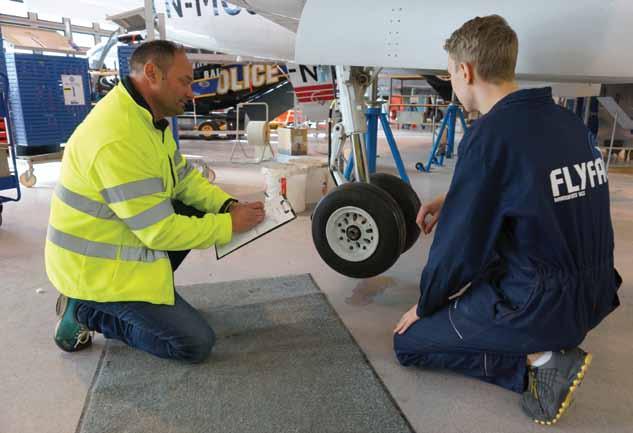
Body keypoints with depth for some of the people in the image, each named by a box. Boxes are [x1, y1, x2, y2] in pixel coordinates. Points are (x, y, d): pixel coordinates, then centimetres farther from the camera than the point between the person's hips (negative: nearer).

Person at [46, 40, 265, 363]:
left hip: (126, 238, 9)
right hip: (97, 268, -9)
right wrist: (230, 225, -17)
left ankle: (149, 289, 10)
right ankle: (86, 311, 3)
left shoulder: (148, 116, 1)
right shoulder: (119, 138, -30)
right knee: (196, 344, -9)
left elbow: (185, 177, 8)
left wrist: (228, 206, -7)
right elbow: (161, 232, -27)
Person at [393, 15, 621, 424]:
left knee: (408, 342, 8)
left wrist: (424, 307, 1)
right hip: (593, 296, 8)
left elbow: (459, 245, -16)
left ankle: (538, 360, -4)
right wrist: (453, 201, 15)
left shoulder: (489, 133, -22)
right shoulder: (569, 121, 3)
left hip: (540, 307, -8)